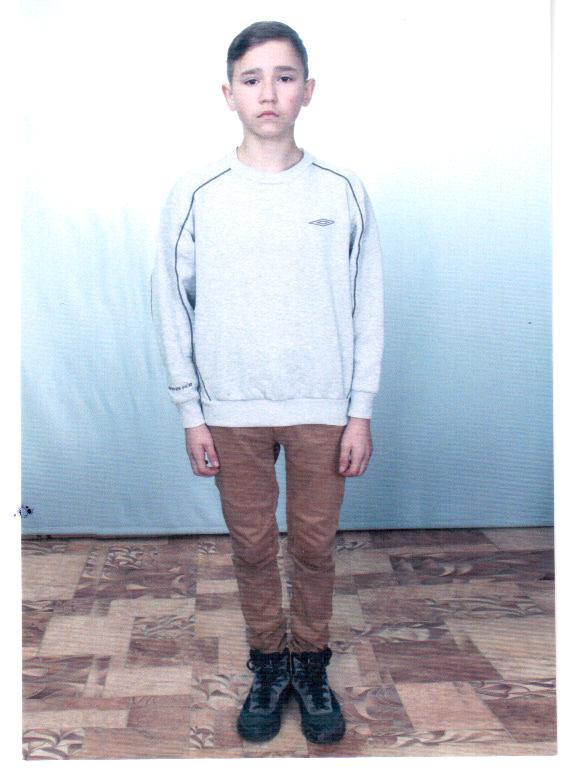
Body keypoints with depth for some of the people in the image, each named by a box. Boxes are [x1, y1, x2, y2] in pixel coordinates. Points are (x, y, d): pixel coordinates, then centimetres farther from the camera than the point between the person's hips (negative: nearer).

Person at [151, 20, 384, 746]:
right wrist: (191, 414, -2)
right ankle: (268, 664, 33)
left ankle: (311, 665, 33)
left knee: (315, 545, 11)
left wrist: (360, 412, -1)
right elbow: (172, 308, 0)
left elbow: (367, 308, 1)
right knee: (252, 546, 12)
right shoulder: (196, 194, -3)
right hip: (232, 411, 0)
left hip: (321, 409, 0)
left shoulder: (342, 192, -1)